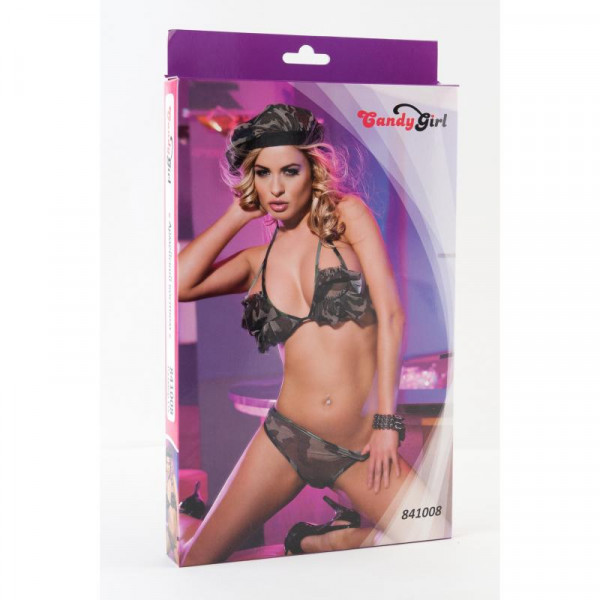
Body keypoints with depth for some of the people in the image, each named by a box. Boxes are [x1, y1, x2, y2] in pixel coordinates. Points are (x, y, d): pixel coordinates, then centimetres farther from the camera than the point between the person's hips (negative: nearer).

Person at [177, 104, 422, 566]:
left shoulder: (348, 215, 0)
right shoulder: (259, 260, 10)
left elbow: (391, 315, -6)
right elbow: (179, 284, -7)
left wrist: (386, 421, -11)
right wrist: (238, 215, 3)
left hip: (361, 445, -2)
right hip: (286, 437, 2)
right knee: (198, 563, -1)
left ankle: (319, 542, 13)